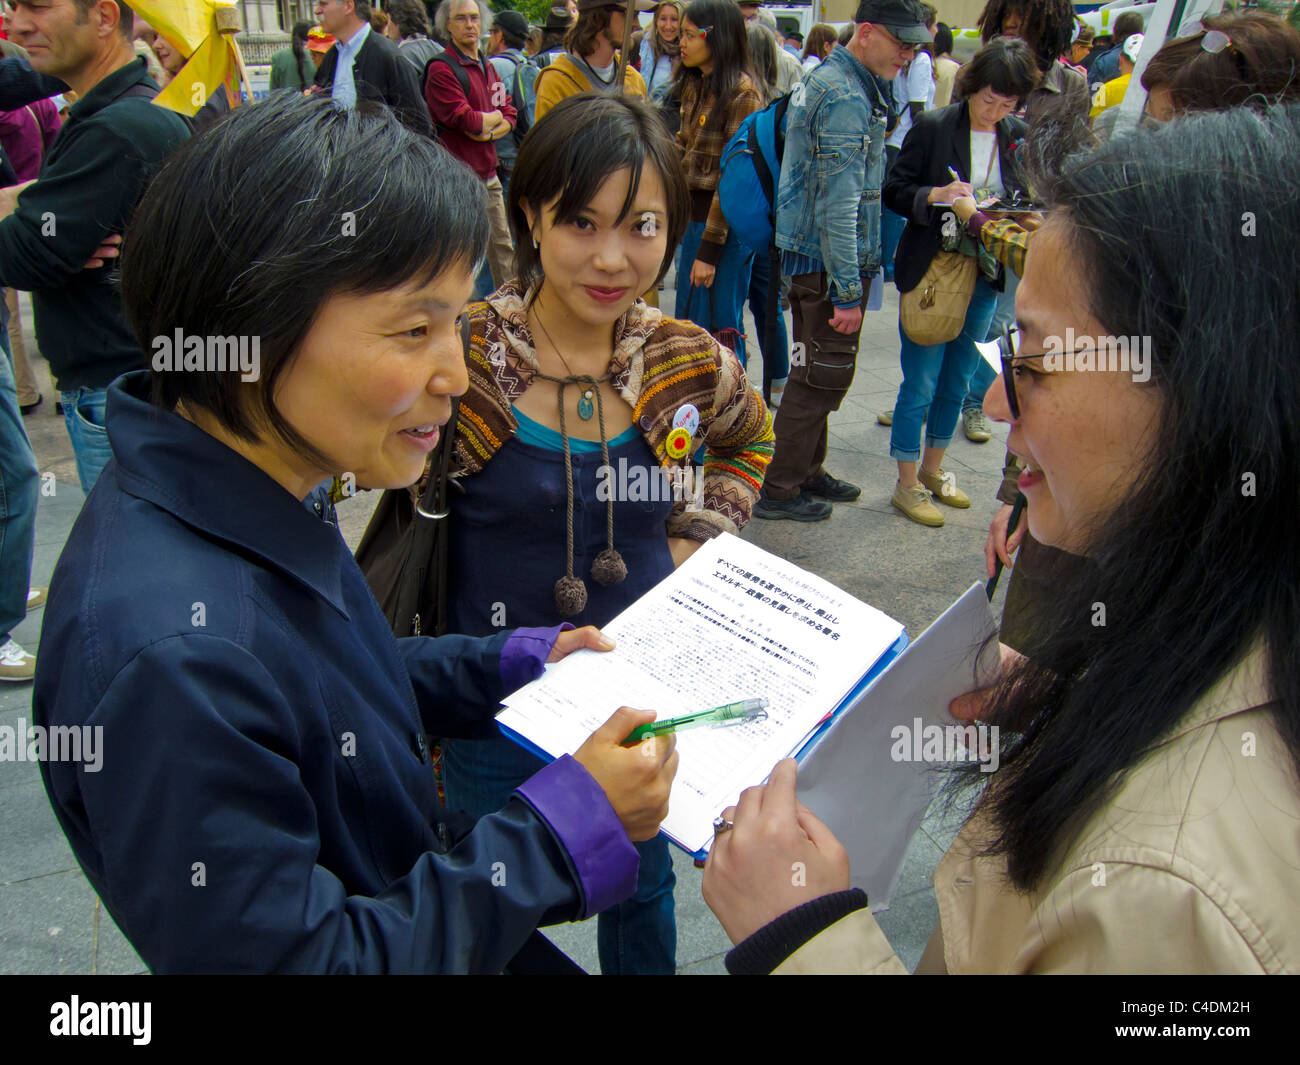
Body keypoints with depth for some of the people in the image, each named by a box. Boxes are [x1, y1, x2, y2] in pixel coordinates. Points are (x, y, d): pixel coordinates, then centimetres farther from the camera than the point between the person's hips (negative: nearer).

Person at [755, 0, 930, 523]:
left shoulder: (826, 79, 15)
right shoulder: (847, 98, -18)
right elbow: (837, 205, -24)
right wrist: (848, 292, -23)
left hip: (805, 258, 10)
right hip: (829, 262, -10)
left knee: (817, 372, 18)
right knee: (823, 376, -1)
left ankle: (806, 472, 31)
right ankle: (778, 490, 9)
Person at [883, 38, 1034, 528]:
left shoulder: (1018, 137, 6)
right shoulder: (933, 127, -7)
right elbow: (895, 190, -4)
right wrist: (937, 195, -22)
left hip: (985, 278, 5)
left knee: (956, 381, 14)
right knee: (921, 382, -2)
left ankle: (933, 469, 30)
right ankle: (907, 484, 11)